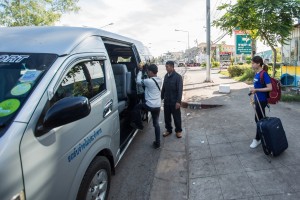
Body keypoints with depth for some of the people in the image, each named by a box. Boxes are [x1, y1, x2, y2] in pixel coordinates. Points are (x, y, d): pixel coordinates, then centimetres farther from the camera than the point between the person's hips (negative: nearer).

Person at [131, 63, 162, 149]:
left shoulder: (149, 81, -18)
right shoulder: (159, 80, 6)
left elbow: (138, 81, -5)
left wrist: (140, 70, 3)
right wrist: (146, 68, 17)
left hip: (150, 106, -7)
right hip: (157, 106, 7)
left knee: (136, 107, 20)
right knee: (156, 124, 15)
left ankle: (139, 125, 27)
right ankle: (157, 143, 21)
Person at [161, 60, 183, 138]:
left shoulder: (178, 76, -12)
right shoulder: (166, 76, 6)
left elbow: (180, 90, -15)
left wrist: (178, 101, -19)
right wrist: (162, 97, 11)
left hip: (174, 101, -5)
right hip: (166, 101, 5)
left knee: (176, 117, 7)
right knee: (167, 116, 14)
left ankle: (178, 131, 24)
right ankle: (168, 129, 31)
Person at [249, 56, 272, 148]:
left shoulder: (264, 74, -18)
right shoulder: (256, 74, 8)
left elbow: (270, 88, -22)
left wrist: (256, 90, -23)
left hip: (262, 100, -9)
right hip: (257, 100, 9)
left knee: (259, 119, 1)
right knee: (261, 119, 17)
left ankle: (257, 139, 15)